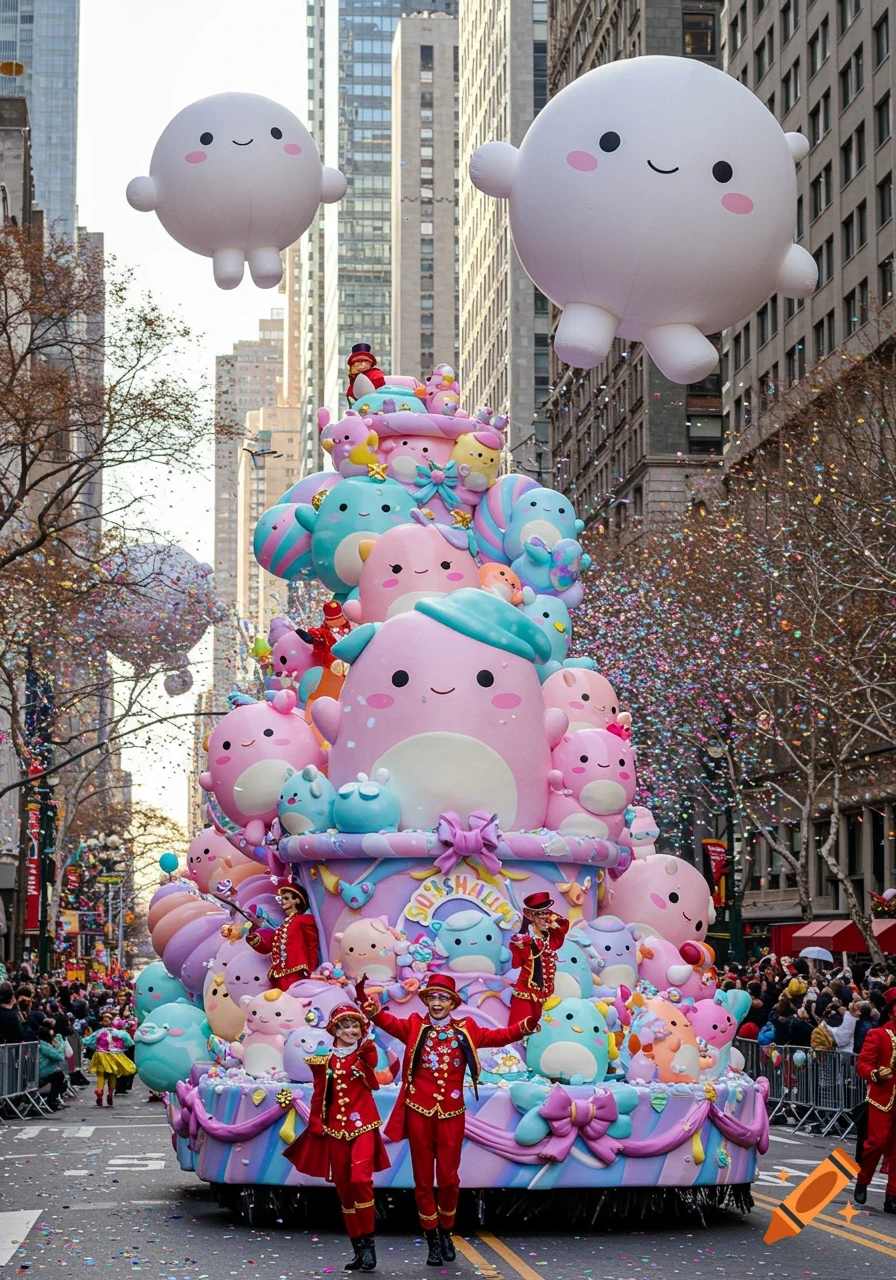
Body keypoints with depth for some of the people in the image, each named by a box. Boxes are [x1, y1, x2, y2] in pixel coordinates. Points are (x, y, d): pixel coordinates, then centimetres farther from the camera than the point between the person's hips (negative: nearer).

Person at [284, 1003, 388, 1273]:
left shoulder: (365, 1054, 3)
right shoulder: (325, 1062, 8)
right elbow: (319, 1097, 12)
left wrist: (365, 1050, -36)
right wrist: (315, 1126, 5)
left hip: (363, 1126, -3)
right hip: (335, 1129, 3)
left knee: (360, 1180, -22)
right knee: (343, 1187, 5)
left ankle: (368, 1241, -8)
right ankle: (359, 1249, 15)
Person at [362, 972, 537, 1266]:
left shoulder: (466, 1030, 6)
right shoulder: (414, 1027, 2)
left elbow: (499, 1035, -2)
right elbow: (389, 1022, -15)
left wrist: (527, 1024, -19)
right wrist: (370, 1008, -37)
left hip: (451, 1114, 1)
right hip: (419, 1112, -1)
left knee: (449, 1178, 4)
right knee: (423, 1179, 5)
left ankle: (446, 1232, 26)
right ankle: (432, 1240, 16)